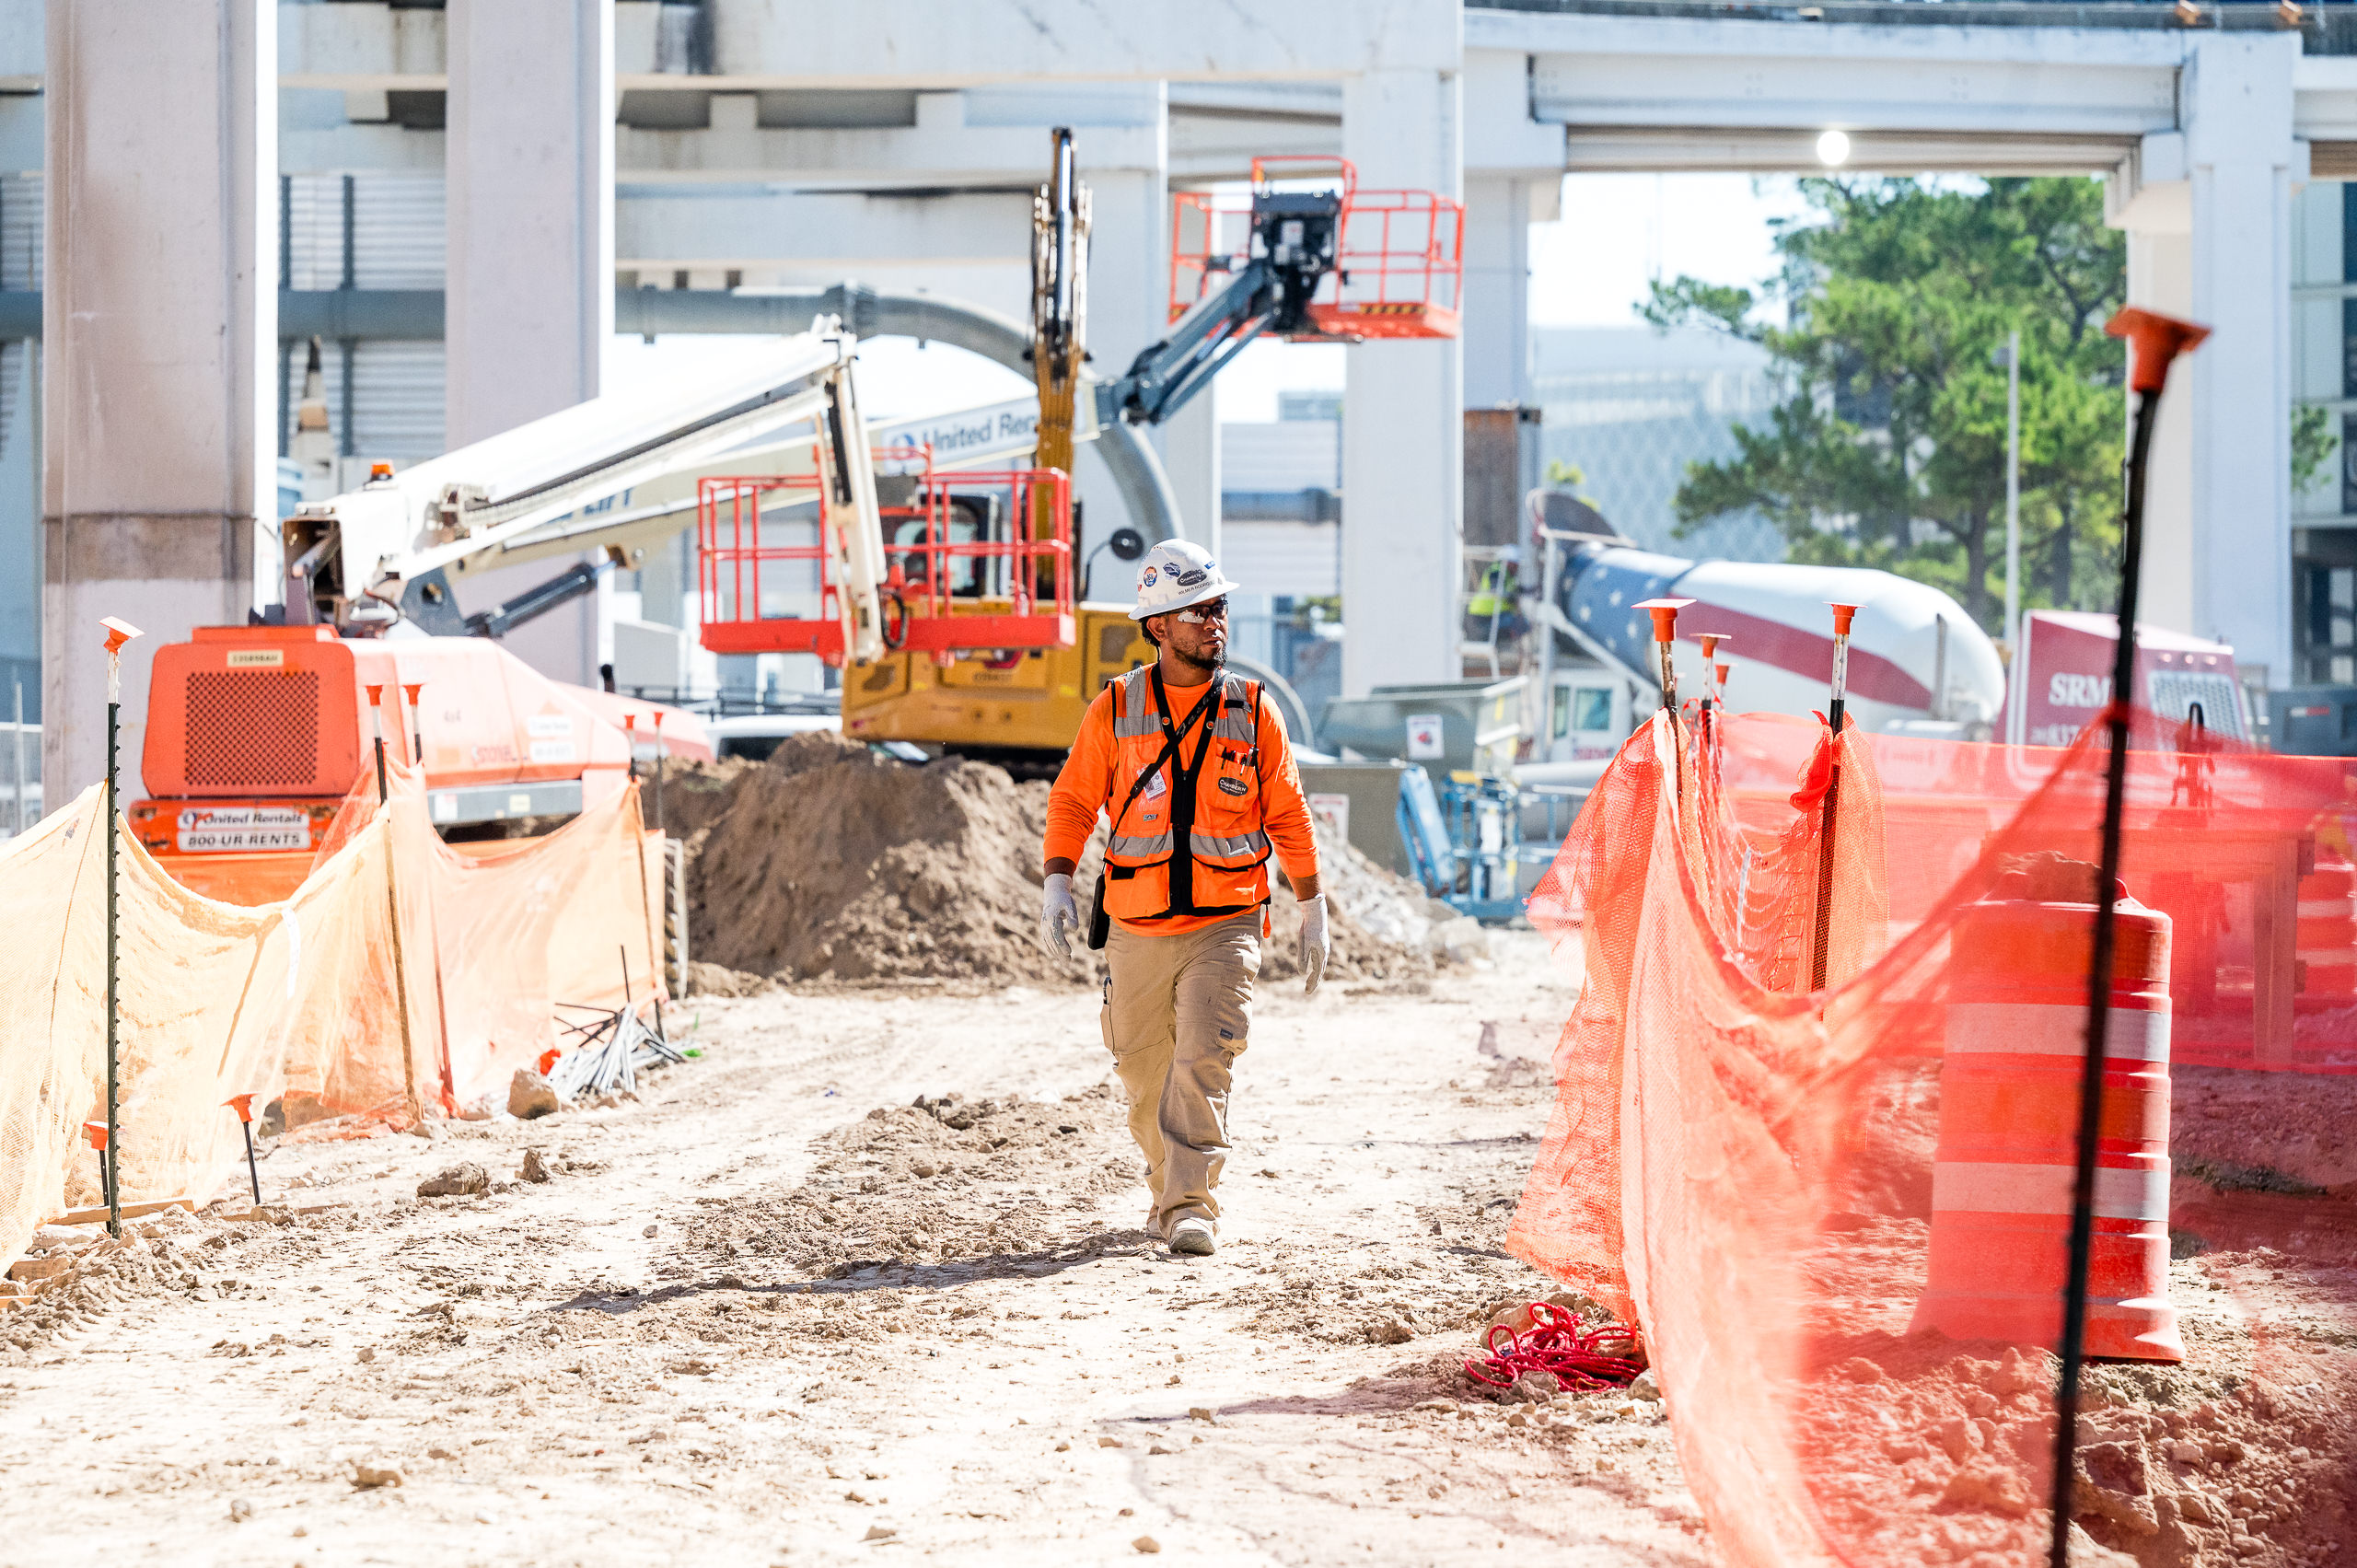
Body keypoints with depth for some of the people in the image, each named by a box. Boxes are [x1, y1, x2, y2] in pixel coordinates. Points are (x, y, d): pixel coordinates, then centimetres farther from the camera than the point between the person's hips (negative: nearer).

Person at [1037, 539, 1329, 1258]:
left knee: (1204, 1057, -17)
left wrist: (1313, 910, 8)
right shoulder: (1116, 709, 1)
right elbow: (1073, 798, 5)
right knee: (1144, 1073, 10)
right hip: (1137, 929, 1)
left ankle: (1191, 1206, -16)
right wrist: (1056, 884, -8)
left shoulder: (1252, 711, 2)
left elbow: (1287, 815, 8)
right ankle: (1167, 1189, 32)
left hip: (1225, 926, -1)